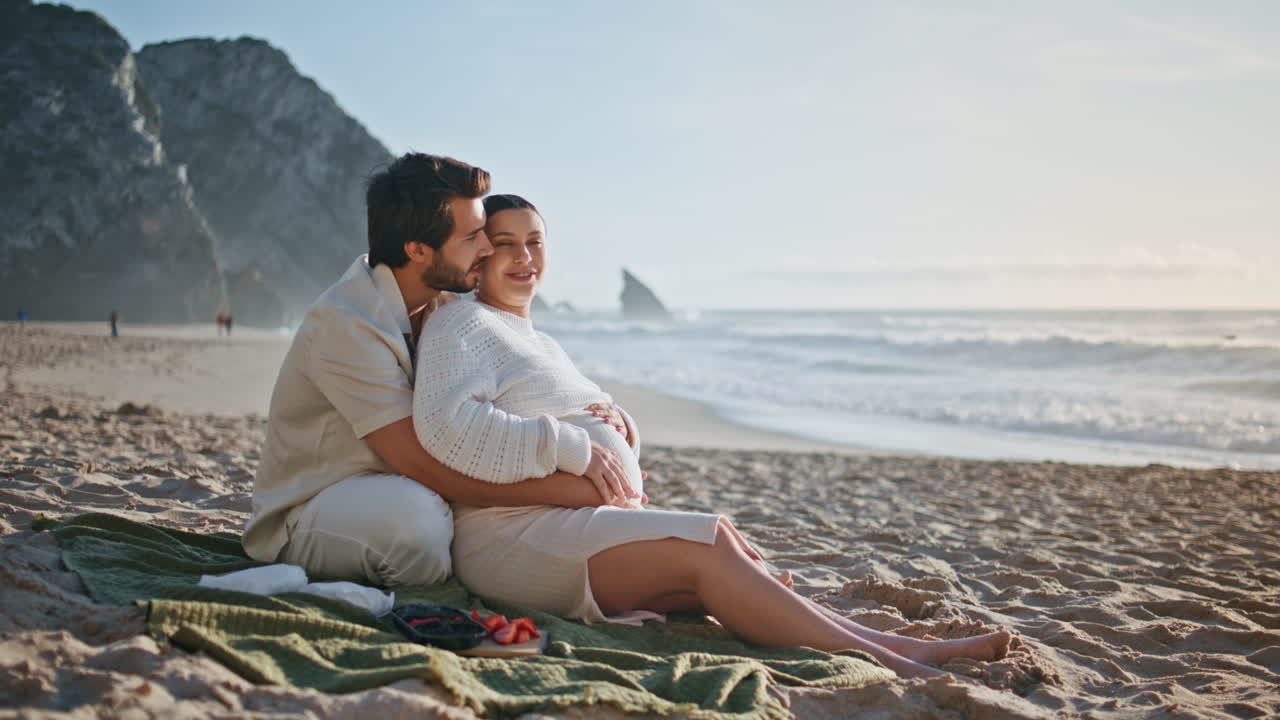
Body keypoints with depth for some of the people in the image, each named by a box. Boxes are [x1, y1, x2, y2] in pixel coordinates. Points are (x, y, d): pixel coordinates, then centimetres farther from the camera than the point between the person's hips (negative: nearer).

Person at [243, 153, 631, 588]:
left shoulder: (444, 305, 0)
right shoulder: (345, 323, -25)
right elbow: (419, 463, -32)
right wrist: (568, 489, -34)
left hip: (398, 490, 8)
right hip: (308, 515, -7)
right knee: (416, 512, -38)